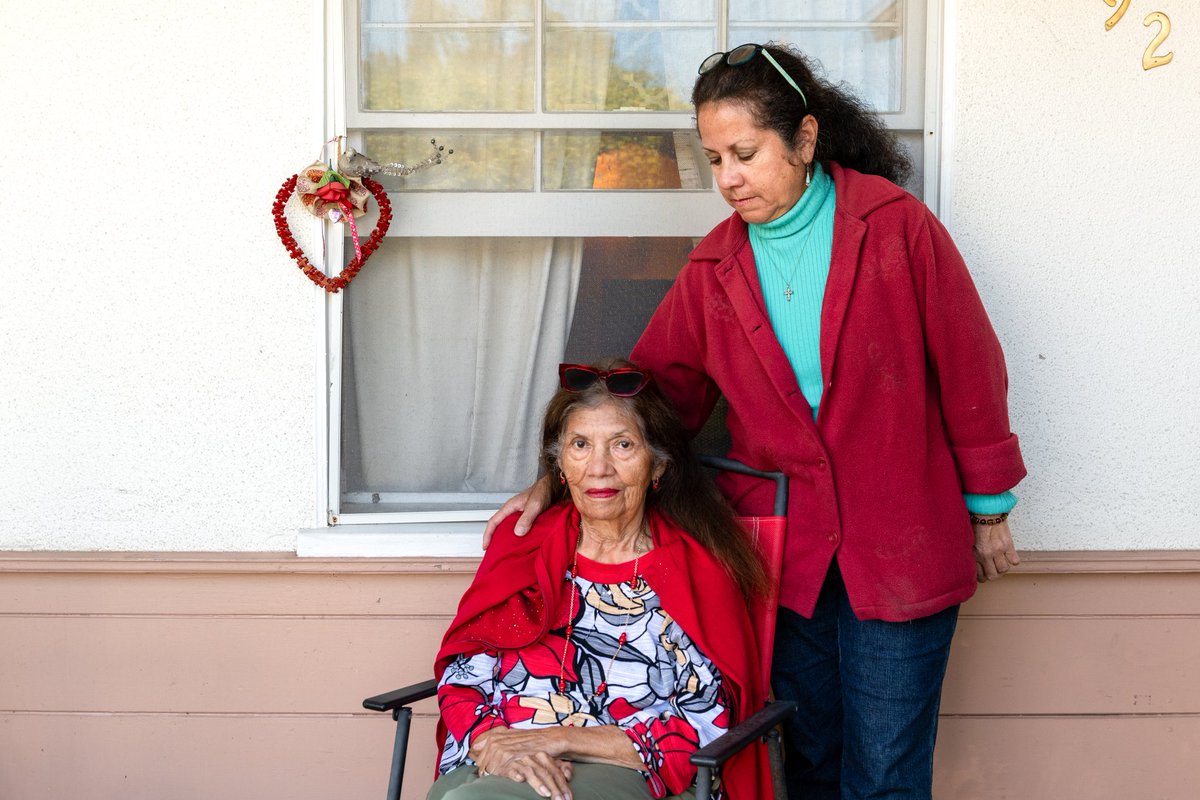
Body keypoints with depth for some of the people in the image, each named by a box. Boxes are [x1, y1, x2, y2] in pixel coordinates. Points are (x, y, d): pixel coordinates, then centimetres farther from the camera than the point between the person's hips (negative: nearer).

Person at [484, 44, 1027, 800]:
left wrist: (988, 508, 3)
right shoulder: (716, 267, 3)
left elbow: (968, 368, -2)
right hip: (783, 553, 3)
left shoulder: (894, 225, -7)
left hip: (900, 551, -3)